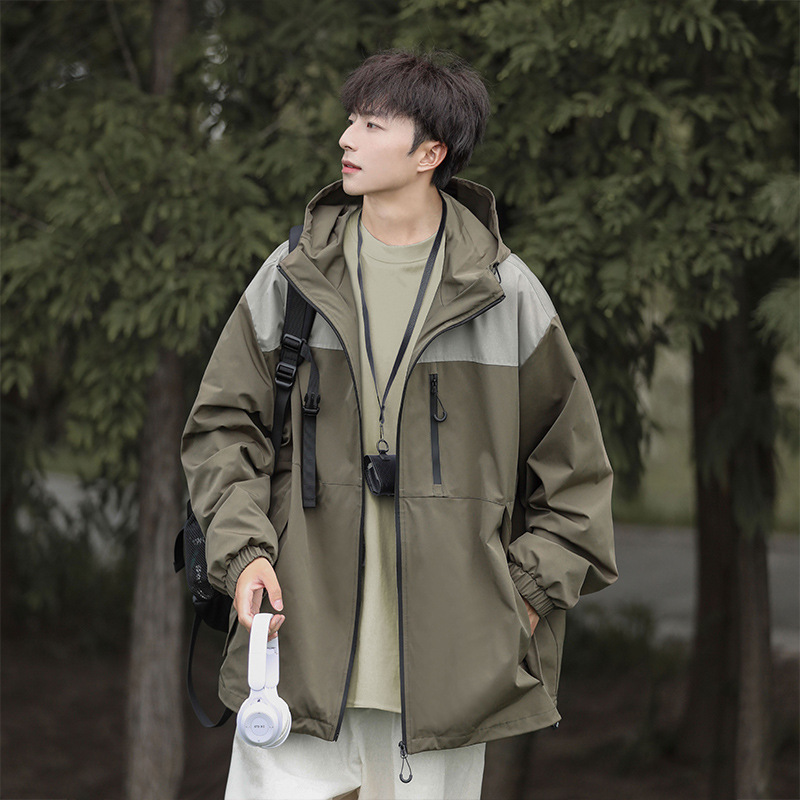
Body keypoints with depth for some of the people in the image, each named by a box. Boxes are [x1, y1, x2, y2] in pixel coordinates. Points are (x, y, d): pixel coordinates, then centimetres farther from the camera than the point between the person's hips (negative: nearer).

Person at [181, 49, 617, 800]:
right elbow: (224, 425, 11)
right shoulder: (291, 278, 5)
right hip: (303, 633, 1)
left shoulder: (505, 293, 2)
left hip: (445, 654, -1)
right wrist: (241, 548, -4)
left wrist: (530, 591, 2)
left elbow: (572, 464, 9)